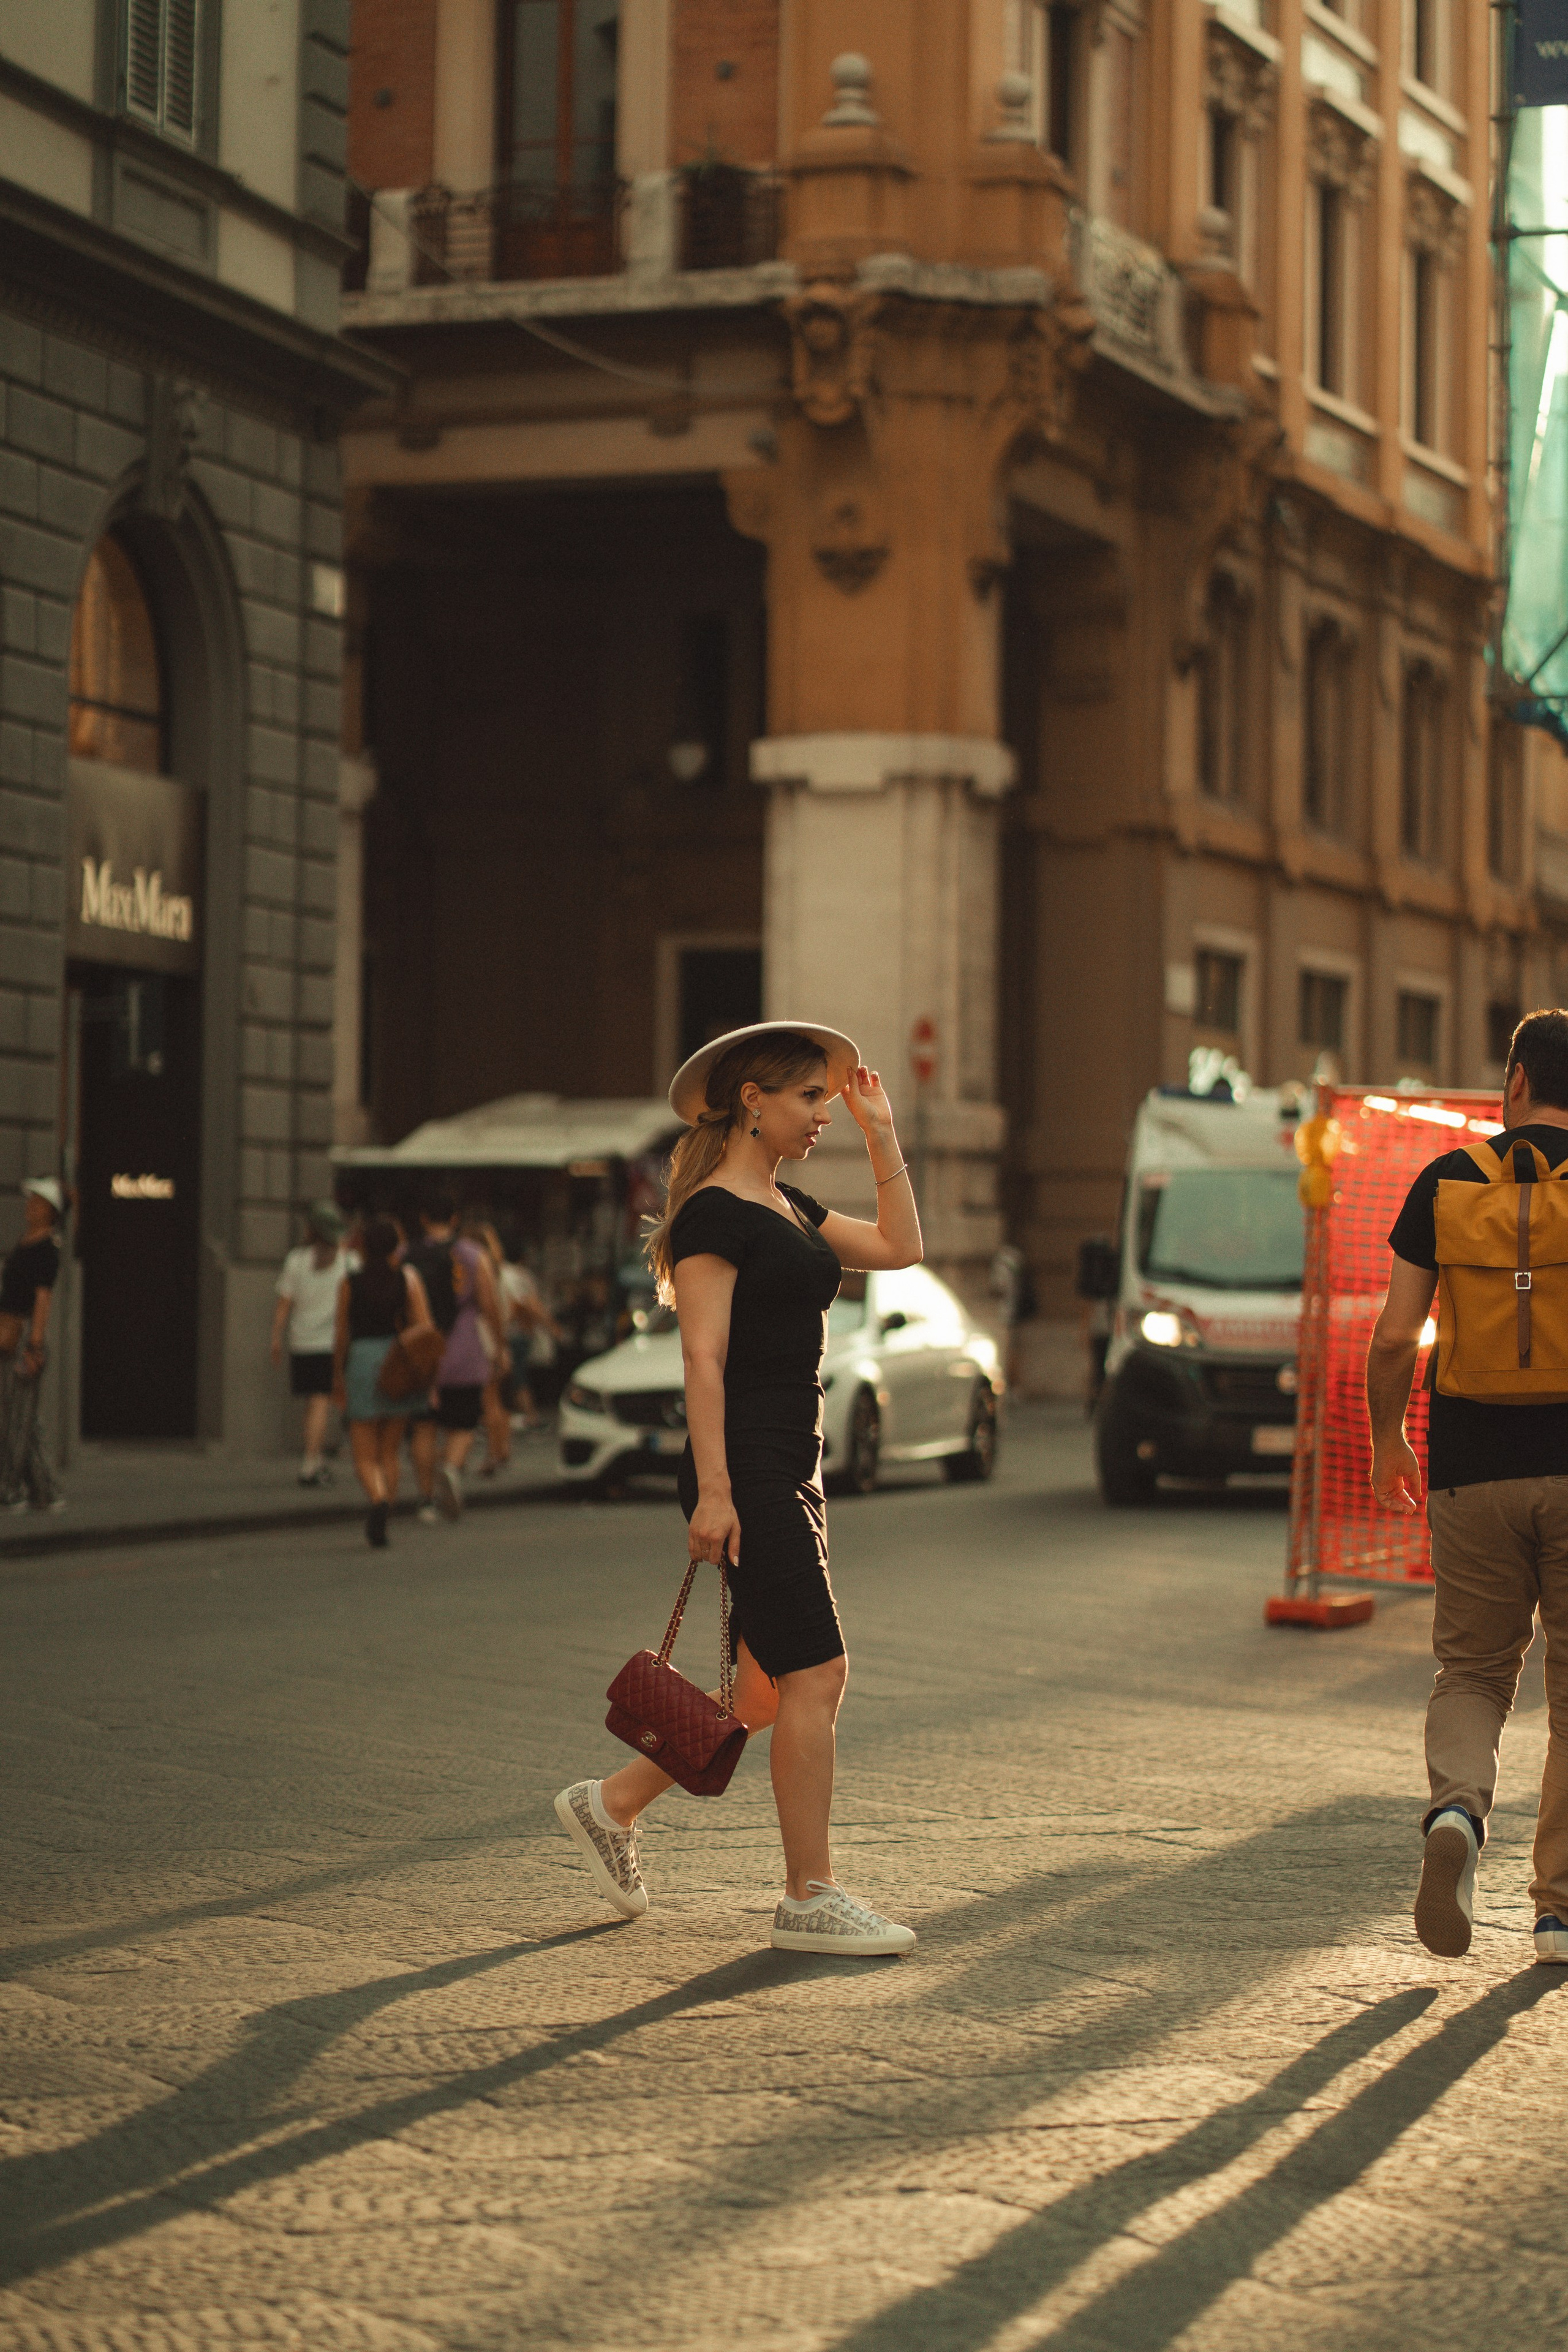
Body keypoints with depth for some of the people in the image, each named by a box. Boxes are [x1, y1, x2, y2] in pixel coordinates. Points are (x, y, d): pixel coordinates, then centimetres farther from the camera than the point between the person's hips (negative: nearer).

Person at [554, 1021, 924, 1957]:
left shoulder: (788, 1207, 16)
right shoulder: (714, 1215, -11)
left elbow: (900, 1247, 21)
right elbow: (704, 1359, -16)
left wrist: (882, 1135, 16)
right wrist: (712, 1491, -21)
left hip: (793, 1472, 10)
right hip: (745, 1467, -10)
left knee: (772, 1687, 11)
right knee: (815, 1674, -9)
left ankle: (613, 1804, 24)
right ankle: (810, 1898, -3)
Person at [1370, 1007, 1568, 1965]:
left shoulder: (1449, 1180, 1)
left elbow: (1395, 1337, -1)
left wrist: (1389, 1441, 14)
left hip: (1472, 1470, 1)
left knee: (1473, 1671, 14)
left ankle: (1458, 1806, -15)